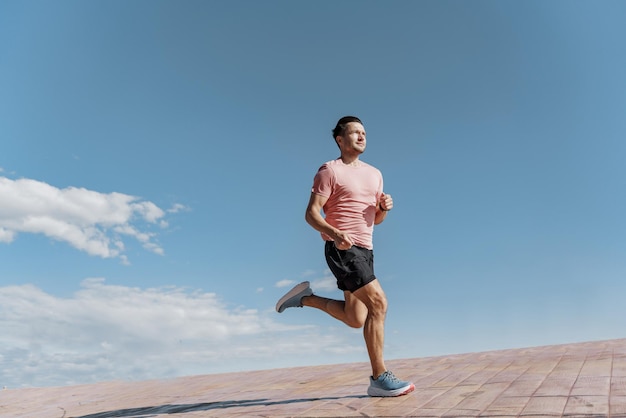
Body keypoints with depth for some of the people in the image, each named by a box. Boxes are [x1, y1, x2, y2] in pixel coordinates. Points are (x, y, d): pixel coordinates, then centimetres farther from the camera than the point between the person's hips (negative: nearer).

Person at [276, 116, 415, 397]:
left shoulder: (374, 174, 17)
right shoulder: (330, 171, -3)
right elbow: (311, 213, -10)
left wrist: (384, 208, -2)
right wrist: (334, 232, -29)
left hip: (364, 250, 8)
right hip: (342, 248, -8)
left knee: (356, 320, 8)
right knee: (378, 302, -16)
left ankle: (306, 298, 26)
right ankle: (379, 378, -4)